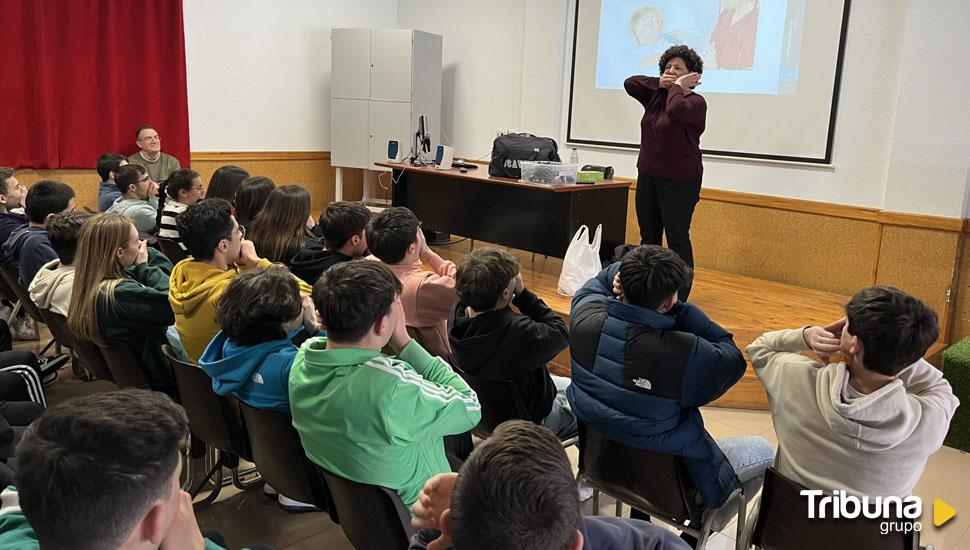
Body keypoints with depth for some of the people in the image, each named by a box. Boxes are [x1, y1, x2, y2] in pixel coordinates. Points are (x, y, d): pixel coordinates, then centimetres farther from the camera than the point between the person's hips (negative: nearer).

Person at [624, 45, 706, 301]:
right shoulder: (655, 96, 11)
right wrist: (659, 83, -2)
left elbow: (676, 109, -29)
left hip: (680, 181, -7)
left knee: (677, 239, -3)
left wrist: (678, 86, -12)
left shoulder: (695, 102, -8)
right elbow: (629, 83, 5)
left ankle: (680, 296, 2)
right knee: (648, 237, 11)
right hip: (647, 177, 7)